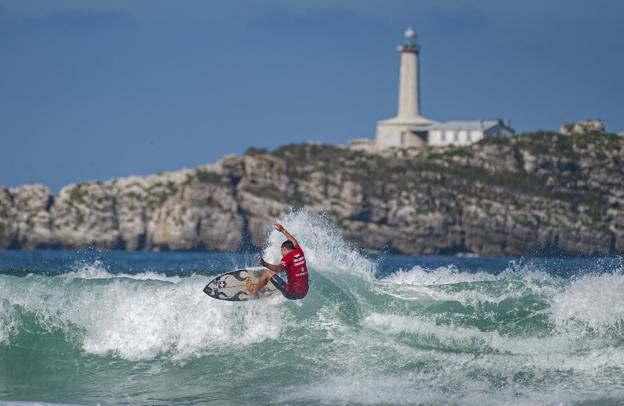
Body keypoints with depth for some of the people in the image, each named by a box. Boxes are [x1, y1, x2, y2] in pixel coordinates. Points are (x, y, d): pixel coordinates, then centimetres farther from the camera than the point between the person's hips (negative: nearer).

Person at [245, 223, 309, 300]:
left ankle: (254, 289, 31)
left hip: (292, 293, -7)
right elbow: (294, 242, 29)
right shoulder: (299, 253, 7)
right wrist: (283, 230, 41)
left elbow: (279, 268, -33)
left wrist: (265, 264, -47)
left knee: (268, 273, 8)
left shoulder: (288, 257, -13)